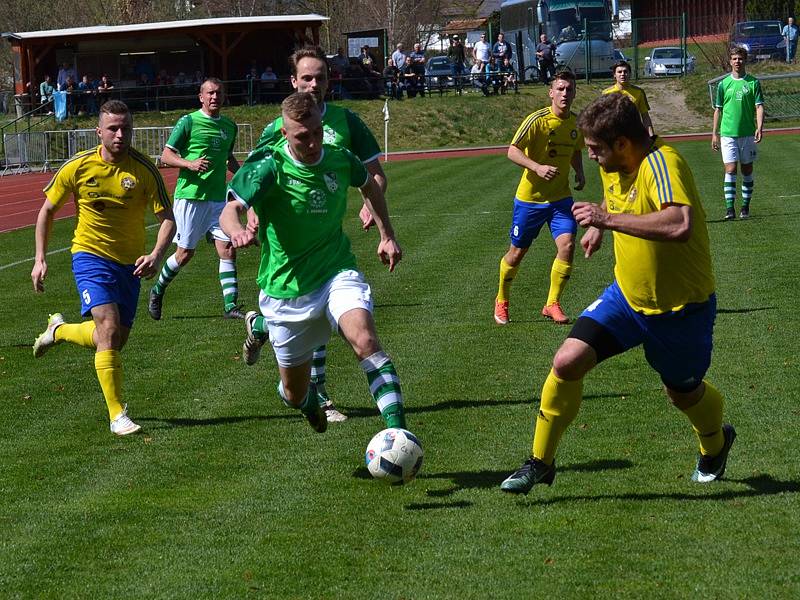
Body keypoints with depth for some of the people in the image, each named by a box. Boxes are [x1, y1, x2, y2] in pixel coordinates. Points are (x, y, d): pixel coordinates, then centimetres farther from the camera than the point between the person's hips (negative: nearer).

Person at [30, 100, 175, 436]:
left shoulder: (144, 170, -11)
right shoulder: (77, 167, -9)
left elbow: (167, 219, -10)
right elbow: (48, 210, 5)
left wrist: (156, 255, -29)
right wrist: (40, 259, 1)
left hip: (129, 264, 3)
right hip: (90, 256, -3)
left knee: (113, 342, 10)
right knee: (109, 329, -22)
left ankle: (58, 330, 40)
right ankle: (117, 415, -16)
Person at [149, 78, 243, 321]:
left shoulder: (229, 126, 13)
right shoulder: (188, 122, -5)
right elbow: (166, 156, -4)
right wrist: (190, 164, -21)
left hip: (218, 198, 5)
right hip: (190, 196, -5)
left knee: (228, 248, -6)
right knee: (185, 253, 1)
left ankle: (231, 305, -4)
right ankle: (157, 291, 25)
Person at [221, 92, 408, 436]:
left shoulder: (340, 161, -2)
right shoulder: (270, 168, -15)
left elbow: (369, 185, 22)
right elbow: (230, 210, -29)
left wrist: (387, 235, 18)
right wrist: (236, 231, -52)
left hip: (337, 273, 1)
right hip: (287, 288, -1)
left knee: (364, 340, -31)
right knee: (295, 395, 9)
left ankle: (397, 431, -35)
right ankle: (309, 400, 49)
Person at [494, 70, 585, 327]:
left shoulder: (576, 123, 3)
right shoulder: (538, 120, -16)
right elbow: (512, 151, -21)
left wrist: (579, 173, 3)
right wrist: (537, 167, -35)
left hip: (560, 197, 4)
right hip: (530, 197, -4)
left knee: (567, 245, -17)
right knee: (517, 252, 8)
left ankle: (552, 304, -2)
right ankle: (501, 301, 32)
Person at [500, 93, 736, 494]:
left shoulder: (661, 164, -29)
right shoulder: (614, 167, -2)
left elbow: (680, 225, -48)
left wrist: (607, 219, -43)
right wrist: (599, 225, 5)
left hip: (681, 306, -6)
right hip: (627, 295, 6)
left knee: (683, 393, 16)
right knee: (567, 362, -13)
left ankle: (715, 446, 52)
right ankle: (540, 463, 4)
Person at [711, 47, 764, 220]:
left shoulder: (753, 83, 2)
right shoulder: (723, 84, 6)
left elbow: (759, 107, -2)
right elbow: (718, 110, 11)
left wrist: (759, 127, -17)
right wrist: (714, 134, 8)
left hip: (748, 133, 0)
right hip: (727, 133, 0)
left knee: (747, 170, 7)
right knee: (730, 169, -9)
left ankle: (745, 206, 17)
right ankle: (729, 208, -11)